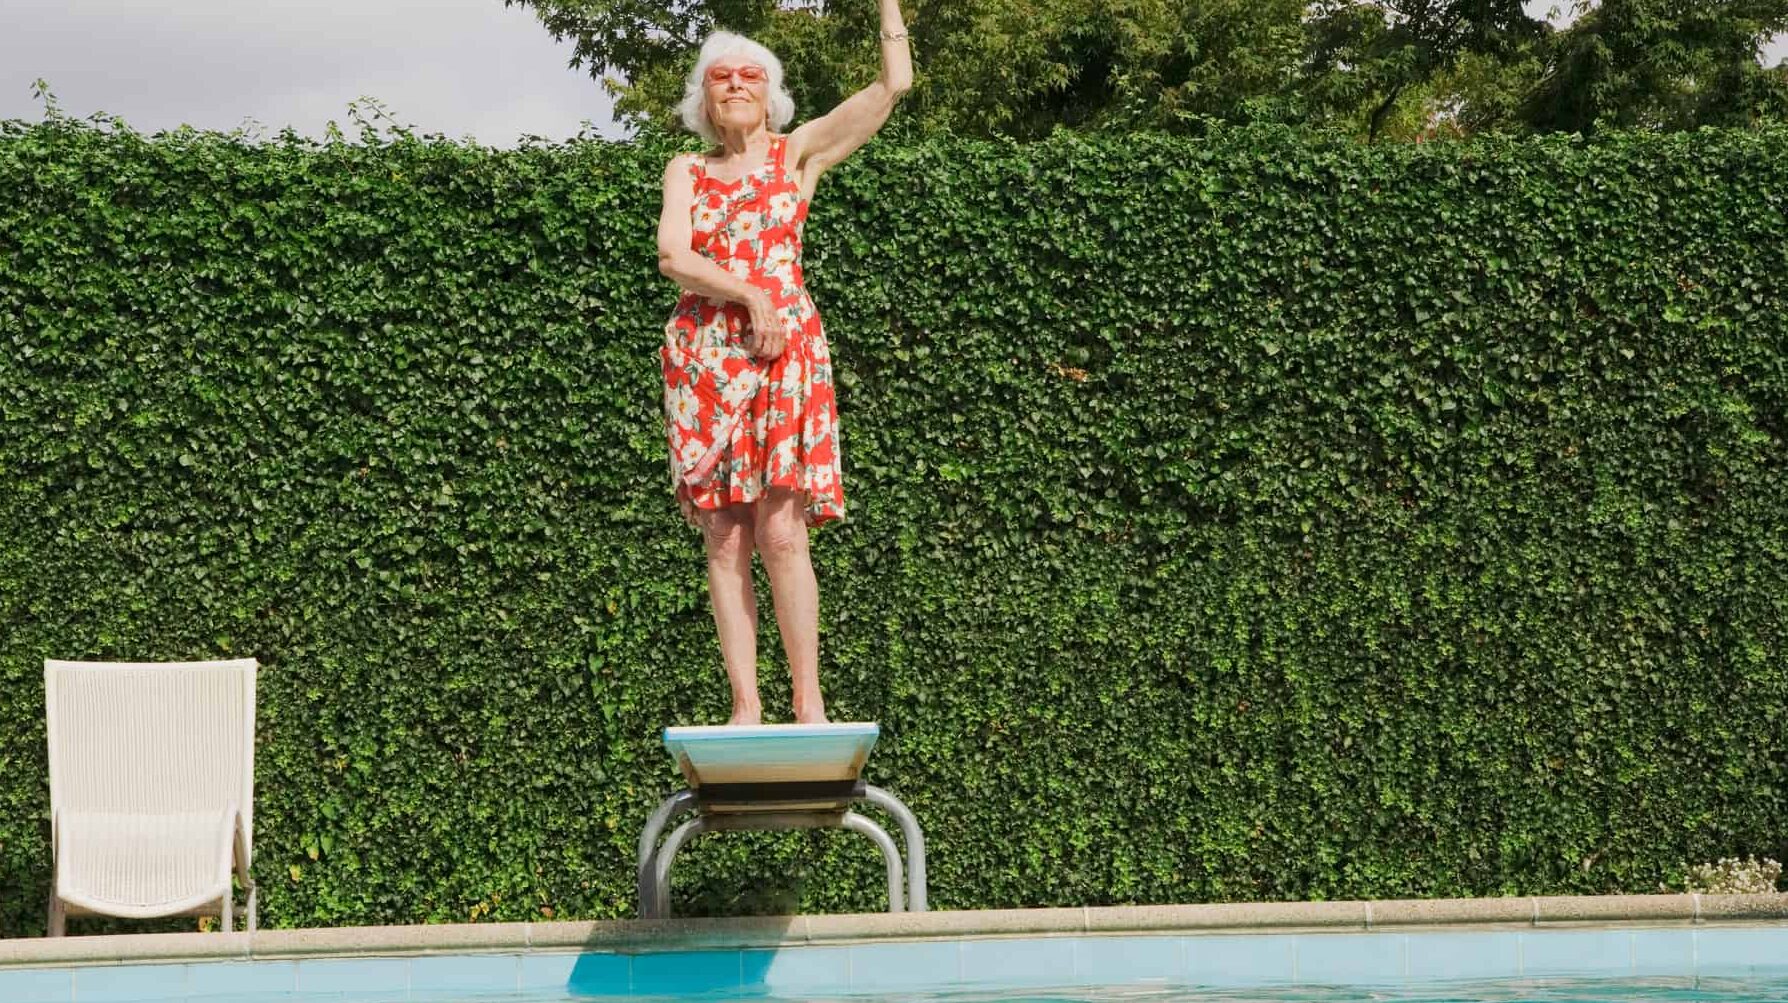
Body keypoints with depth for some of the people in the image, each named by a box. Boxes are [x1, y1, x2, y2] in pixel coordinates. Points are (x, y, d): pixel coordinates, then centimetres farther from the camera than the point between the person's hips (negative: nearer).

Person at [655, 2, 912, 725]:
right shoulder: (686, 171, 15)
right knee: (724, 540, -2)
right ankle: (745, 707, 0)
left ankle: (808, 700, -3)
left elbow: (895, 81, 3)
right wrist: (750, 294, -12)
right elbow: (672, 256, -1)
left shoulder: (798, 154, 11)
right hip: (702, 358, 2)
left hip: (785, 349, -2)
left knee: (779, 533, -11)